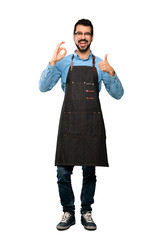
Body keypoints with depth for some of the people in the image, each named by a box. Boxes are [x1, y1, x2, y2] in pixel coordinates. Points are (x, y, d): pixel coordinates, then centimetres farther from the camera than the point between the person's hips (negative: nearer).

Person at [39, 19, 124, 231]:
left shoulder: (100, 64, 10)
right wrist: (52, 63, -9)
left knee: (90, 171, 6)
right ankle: (68, 213, 16)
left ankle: (86, 212, 20)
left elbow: (118, 94, 7)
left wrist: (111, 73, -10)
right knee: (63, 172, -1)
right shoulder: (63, 63, 10)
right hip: (69, 122, 0)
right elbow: (43, 87, 2)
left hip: (92, 123, 1)